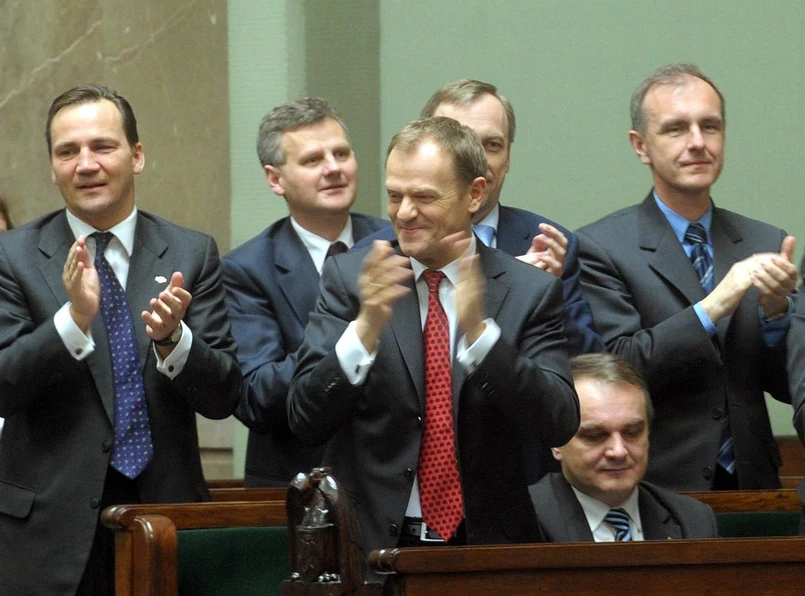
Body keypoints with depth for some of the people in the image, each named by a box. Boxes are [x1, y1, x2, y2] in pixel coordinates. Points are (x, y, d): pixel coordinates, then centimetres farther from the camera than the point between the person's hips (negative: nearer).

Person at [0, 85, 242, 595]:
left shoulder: (192, 255, 5)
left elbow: (223, 398, 0)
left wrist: (172, 339, -18)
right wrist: (74, 319, -21)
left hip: (166, 511, 1)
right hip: (50, 530, -1)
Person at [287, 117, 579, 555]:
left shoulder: (530, 291, 3)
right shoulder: (349, 276, 5)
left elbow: (560, 425, -7)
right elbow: (306, 421, -1)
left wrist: (479, 332, -17)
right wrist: (366, 329, -16)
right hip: (370, 541, 0)